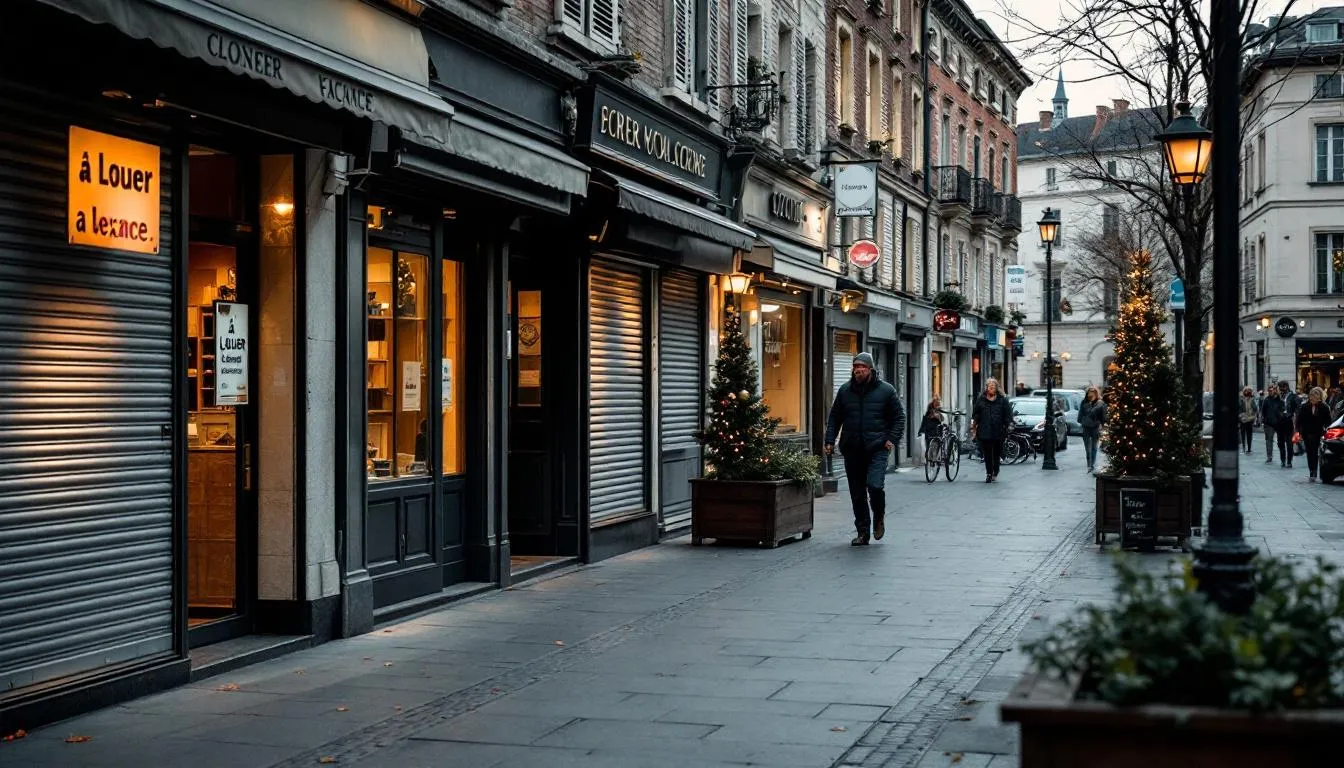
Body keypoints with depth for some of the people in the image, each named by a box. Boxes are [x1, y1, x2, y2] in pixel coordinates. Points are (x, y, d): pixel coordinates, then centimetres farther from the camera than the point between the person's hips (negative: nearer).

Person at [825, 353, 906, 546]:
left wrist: (892, 439, -6)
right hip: (852, 450, 3)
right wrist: (830, 441, 5)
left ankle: (879, 517, 11)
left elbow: (899, 417, 6)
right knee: (857, 494, 6)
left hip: (877, 449, -3)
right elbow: (834, 418, 16)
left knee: (874, 486, -19)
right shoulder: (845, 390, 9)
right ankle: (862, 533, 16)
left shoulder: (886, 390, 2)